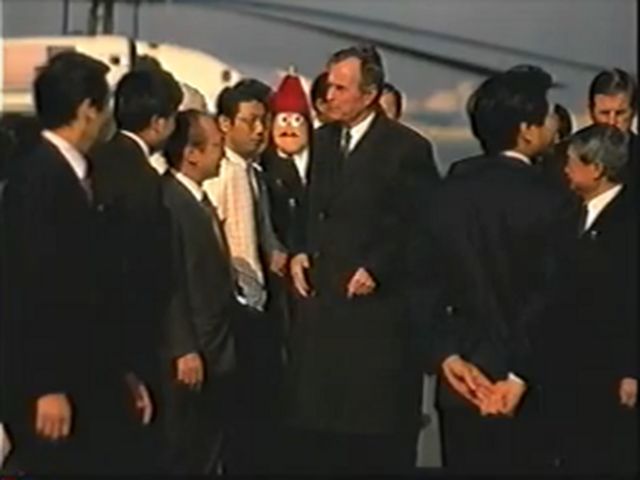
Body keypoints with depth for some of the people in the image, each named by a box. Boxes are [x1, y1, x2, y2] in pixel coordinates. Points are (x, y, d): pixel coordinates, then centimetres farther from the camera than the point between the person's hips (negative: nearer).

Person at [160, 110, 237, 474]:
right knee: (185, 456, 1)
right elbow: (169, 285, -20)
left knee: (209, 453, 15)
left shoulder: (202, 201, 14)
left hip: (216, 349, 9)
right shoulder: (168, 201, -16)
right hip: (190, 354, -9)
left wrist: (222, 343, 14)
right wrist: (184, 351, -21)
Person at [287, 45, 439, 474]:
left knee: (378, 438, 2)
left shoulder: (407, 148, -9)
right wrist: (301, 252, 6)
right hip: (321, 300, 6)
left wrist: (377, 270, -15)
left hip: (377, 308, -6)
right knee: (314, 426, 8)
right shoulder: (323, 140, 12)